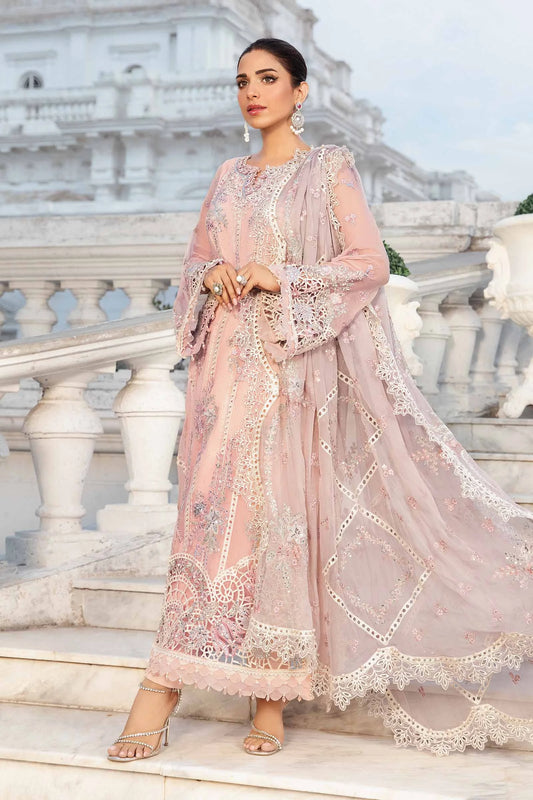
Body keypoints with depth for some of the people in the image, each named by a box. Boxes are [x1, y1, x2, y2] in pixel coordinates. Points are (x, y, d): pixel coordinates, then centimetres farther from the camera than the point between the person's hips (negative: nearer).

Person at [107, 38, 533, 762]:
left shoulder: (329, 166, 2)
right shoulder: (230, 176, 17)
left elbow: (370, 262, -6)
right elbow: (196, 259, 21)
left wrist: (278, 278, -13)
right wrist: (212, 274, -3)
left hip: (296, 363, -4)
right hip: (228, 363, 4)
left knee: (281, 512, -5)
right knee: (214, 510, 0)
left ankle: (273, 695, 3)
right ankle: (163, 689, 0)